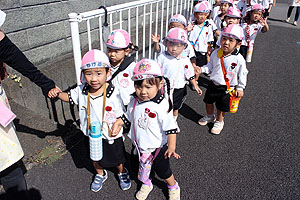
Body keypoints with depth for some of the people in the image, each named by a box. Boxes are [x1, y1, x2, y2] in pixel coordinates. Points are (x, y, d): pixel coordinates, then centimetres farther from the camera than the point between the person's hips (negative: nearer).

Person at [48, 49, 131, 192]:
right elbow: (69, 97, 6)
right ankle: (100, 175, 59)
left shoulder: (113, 93, -26)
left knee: (117, 159, 22)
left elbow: (121, 114, -14)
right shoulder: (82, 90, -14)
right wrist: (58, 93, -12)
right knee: (95, 159, 27)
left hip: (111, 136, -3)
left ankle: (122, 173, 55)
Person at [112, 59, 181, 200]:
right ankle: (146, 184, 56)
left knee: (163, 171, 16)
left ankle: (173, 188, 46)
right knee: (143, 167, 26)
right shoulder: (134, 101, -9)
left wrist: (171, 147, -33)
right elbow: (128, 116, 10)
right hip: (140, 146, 5)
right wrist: (118, 123, -3)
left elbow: (171, 128, -26)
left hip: (157, 147, -5)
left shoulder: (162, 105, -28)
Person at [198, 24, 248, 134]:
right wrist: (202, 69, -9)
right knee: (208, 101, 20)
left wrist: (240, 88, -4)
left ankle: (219, 122, 39)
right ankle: (210, 116, 49)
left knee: (221, 107, 12)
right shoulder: (215, 53, -7)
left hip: (226, 88, -4)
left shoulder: (239, 59, -19)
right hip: (213, 84, 4)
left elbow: (242, 74, -7)